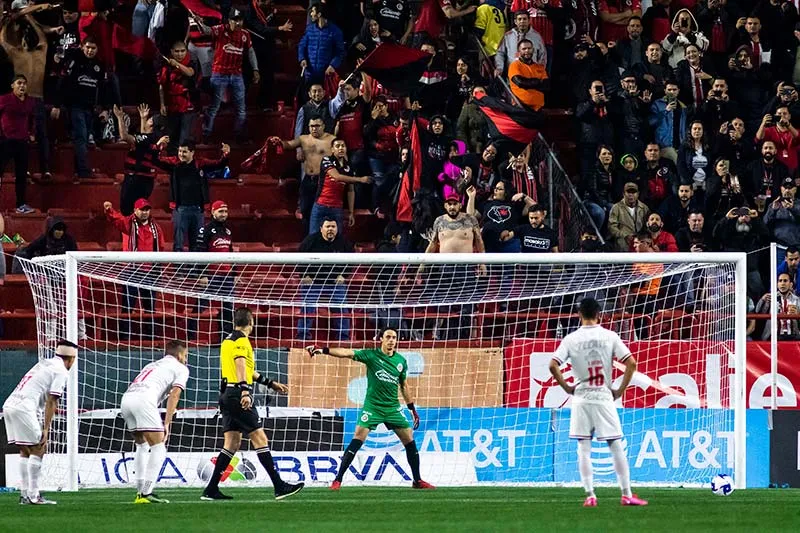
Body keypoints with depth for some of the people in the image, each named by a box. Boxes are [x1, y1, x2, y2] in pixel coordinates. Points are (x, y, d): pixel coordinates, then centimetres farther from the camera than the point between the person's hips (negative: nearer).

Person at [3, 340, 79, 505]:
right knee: (38, 449, -3)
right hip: (24, 407, -8)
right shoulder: (61, 372, -1)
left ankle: (24, 494, 12)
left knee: (25, 451, 13)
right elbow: (51, 401, -7)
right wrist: (46, 429, -7)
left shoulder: (44, 364, 24)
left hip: (9, 405, 8)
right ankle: (33, 495, -7)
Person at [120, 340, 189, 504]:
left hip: (126, 398, 7)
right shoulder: (180, 368, 17)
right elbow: (174, 395, 3)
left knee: (143, 446, 21)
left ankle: (140, 492, 15)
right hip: (143, 399, -7)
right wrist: (166, 424, -3)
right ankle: (146, 493, -15)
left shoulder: (152, 365, 37)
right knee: (159, 448, -4)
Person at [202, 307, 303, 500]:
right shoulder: (241, 340, -7)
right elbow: (241, 365, -22)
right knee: (260, 439, -8)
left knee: (232, 443, 9)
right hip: (239, 395, -9)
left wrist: (272, 384, 36)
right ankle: (279, 487, -10)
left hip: (227, 395, 9)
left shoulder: (228, 341, 22)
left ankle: (211, 490, 4)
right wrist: (245, 391, -33)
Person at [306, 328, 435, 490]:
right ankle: (338, 480, -10)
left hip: (393, 408, 4)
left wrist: (412, 408, 18)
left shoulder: (401, 361, 6)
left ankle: (417, 481, 19)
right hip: (372, 406, -4)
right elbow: (347, 353, -18)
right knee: (357, 440, -15)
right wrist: (324, 350, -31)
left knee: (410, 441, 3)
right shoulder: (371, 355, -6)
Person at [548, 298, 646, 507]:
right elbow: (631, 363, -7)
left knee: (584, 448, 4)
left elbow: (553, 365, -11)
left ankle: (590, 495, -2)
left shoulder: (571, 339, -2)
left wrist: (566, 387, 1)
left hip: (581, 398, 0)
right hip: (604, 397, 0)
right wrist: (621, 390, 1)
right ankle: (627, 495, 3)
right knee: (616, 446, 5)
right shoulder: (609, 336, -2)